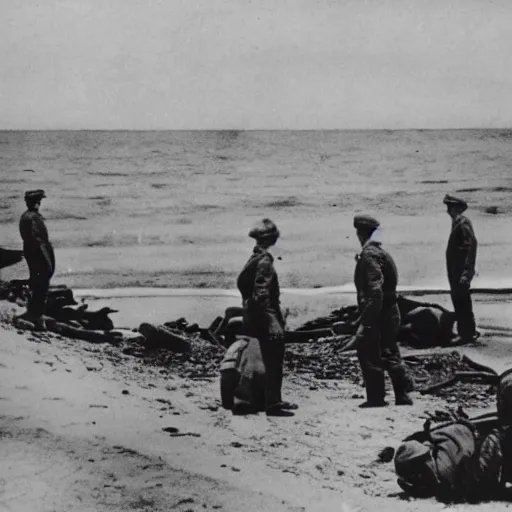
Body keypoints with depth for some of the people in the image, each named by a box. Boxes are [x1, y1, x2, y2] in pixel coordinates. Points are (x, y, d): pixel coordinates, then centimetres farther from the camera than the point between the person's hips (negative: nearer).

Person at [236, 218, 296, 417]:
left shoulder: (254, 259, 11)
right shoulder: (264, 261, -17)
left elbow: (242, 283, 17)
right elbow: (262, 295, -23)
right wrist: (273, 323, -23)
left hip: (256, 318, 10)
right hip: (267, 320, -10)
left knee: (273, 363, 17)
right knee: (273, 363, -4)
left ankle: (274, 400, 25)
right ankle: (272, 404, -1)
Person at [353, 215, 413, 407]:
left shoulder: (369, 254, -16)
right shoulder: (380, 252, 15)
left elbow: (375, 289, -23)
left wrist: (368, 322, -24)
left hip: (377, 314, -10)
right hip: (390, 313, 10)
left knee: (368, 354, -3)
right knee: (390, 354, 15)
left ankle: (376, 398, 0)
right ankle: (402, 396, 18)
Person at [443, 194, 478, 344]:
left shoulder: (463, 224, -14)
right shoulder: (457, 223, 15)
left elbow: (472, 245, -21)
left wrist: (466, 272, -24)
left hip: (461, 272, -10)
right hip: (456, 271, 10)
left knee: (462, 303, -5)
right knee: (459, 302, 14)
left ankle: (468, 334, 1)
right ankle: (465, 333, 22)